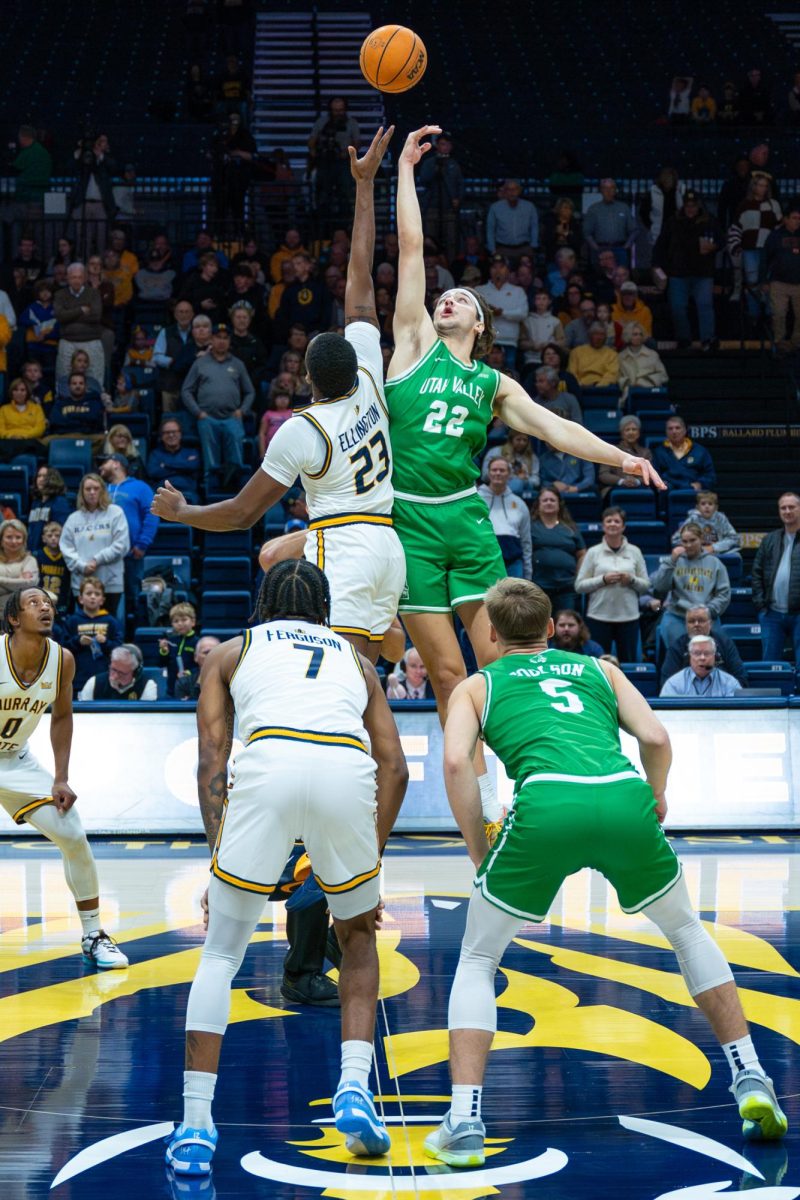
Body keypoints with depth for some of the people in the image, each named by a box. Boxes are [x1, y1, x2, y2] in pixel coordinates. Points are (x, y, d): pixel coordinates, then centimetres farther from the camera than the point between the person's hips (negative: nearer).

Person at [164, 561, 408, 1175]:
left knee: (221, 953, 11)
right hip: (349, 773, 2)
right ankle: (355, 1088, 8)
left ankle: (195, 1126, 2)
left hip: (268, 764, -1)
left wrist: (219, 855, 14)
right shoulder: (355, 658, 34)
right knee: (358, 937, 26)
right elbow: (394, 766, 21)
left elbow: (212, 757, 16)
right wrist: (370, 865, 23)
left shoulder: (230, 652, 30)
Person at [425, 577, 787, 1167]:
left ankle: (465, 1123, 3)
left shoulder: (477, 685, 26)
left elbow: (456, 760, 7)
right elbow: (655, 736, 16)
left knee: (477, 962, 17)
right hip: (624, 799, 2)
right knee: (688, 930, 29)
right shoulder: (599, 668, 31)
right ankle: (752, 1082, 23)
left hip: (547, 806, -2)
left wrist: (480, 855, 13)